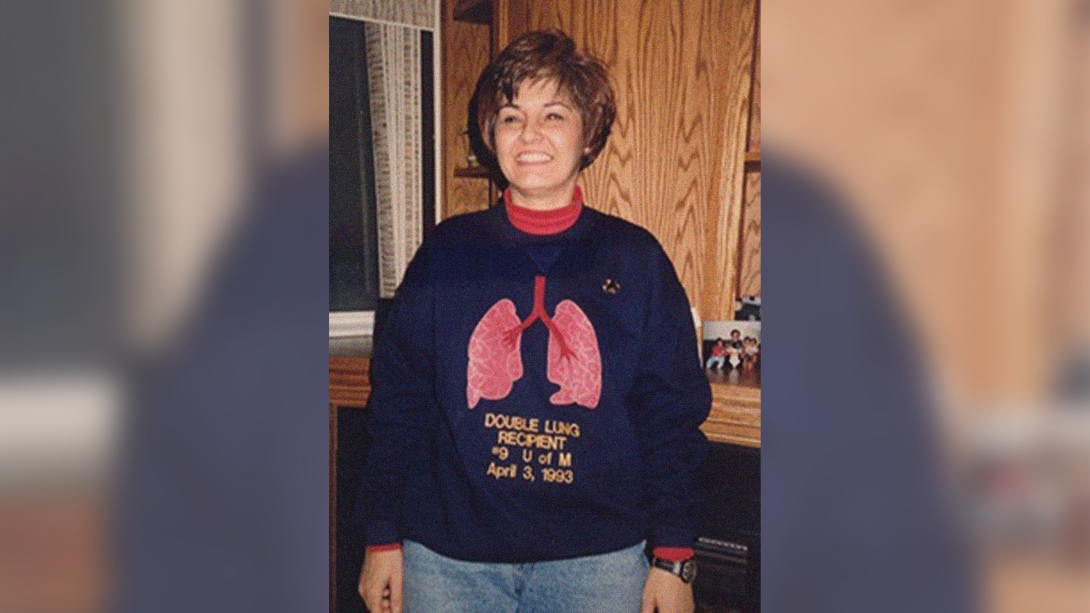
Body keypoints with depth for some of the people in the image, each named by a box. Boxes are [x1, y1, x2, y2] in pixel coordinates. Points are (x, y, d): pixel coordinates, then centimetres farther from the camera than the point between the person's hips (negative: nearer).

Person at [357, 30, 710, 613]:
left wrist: (673, 558, -2)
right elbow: (396, 400, 3)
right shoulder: (445, 253, 1)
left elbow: (672, 416, 1)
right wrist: (382, 540, 2)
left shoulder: (635, 259, -1)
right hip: (448, 557, 1)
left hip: (598, 559, 0)